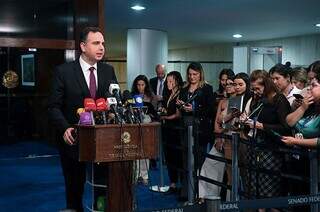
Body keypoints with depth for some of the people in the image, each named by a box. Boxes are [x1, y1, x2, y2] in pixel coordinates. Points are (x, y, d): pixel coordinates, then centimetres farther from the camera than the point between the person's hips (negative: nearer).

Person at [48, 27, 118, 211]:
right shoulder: (63, 71, -5)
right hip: (73, 139, -2)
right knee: (74, 188, 11)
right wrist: (65, 128, -22)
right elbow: (54, 106, -7)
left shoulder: (109, 71, 6)